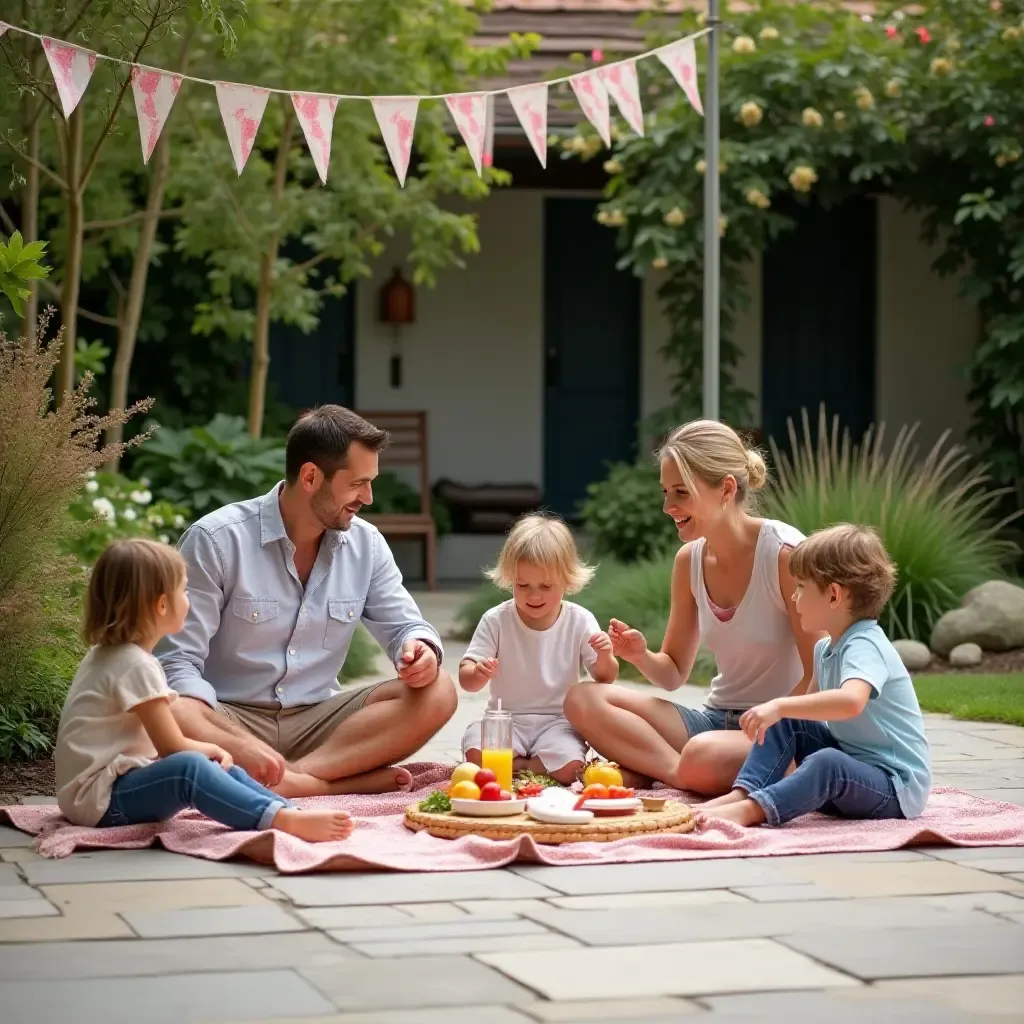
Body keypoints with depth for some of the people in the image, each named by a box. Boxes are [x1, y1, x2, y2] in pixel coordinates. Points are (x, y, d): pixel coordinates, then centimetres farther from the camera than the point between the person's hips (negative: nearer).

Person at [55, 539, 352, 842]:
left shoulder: (111, 655, 15)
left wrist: (208, 751, 3)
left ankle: (292, 813, -11)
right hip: (98, 798, -11)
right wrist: (211, 749, 3)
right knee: (189, 768, -33)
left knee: (220, 768, 7)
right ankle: (282, 820, -46)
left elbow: (163, 740, 18)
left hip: (120, 780, 11)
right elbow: (172, 748, -16)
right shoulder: (135, 665, -17)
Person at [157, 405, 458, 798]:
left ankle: (294, 777, -30)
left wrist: (421, 650, -17)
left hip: (316, 719, 4)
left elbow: (404, 626, 12)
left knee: (437, 694, -17)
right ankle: (342, 777, -31)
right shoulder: (216, 540, -11)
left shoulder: (366, 544, 4)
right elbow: (176, 660, -15)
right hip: (229, 717, -4)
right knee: (171, 716, -37)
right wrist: (240, 747, -33)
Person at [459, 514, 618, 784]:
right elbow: (465, 679, -7)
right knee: (477, 754, -31)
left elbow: (604, 678, 4)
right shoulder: (496, 621, -3)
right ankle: (535, 764, -3)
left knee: (569, 767, -31)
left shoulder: (580, 622, -2)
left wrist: (605, 657, -20)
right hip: (507, 719, 0)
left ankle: (517, 765, -3)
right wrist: (478, 674, -32)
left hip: (557, 721, 0)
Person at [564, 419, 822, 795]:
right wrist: (642, 657, -9)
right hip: (718, 718, 7)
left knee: (704, 759, -40)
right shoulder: (689, 560, 5)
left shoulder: (785, 553, -15)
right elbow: (673, 673, 12)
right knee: (583, 701, -10)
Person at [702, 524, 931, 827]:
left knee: (827, 763, -37)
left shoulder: (864, 647, -21)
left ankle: (752, 809, -47)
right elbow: (815, 703, 25)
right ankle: (742, 793, -13)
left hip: (897, 787, -10)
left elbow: (850, 701, -42)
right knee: (786, 722, 0)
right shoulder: (825, 648, 9)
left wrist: (780, 706, -44)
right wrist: (777, 713, 9)